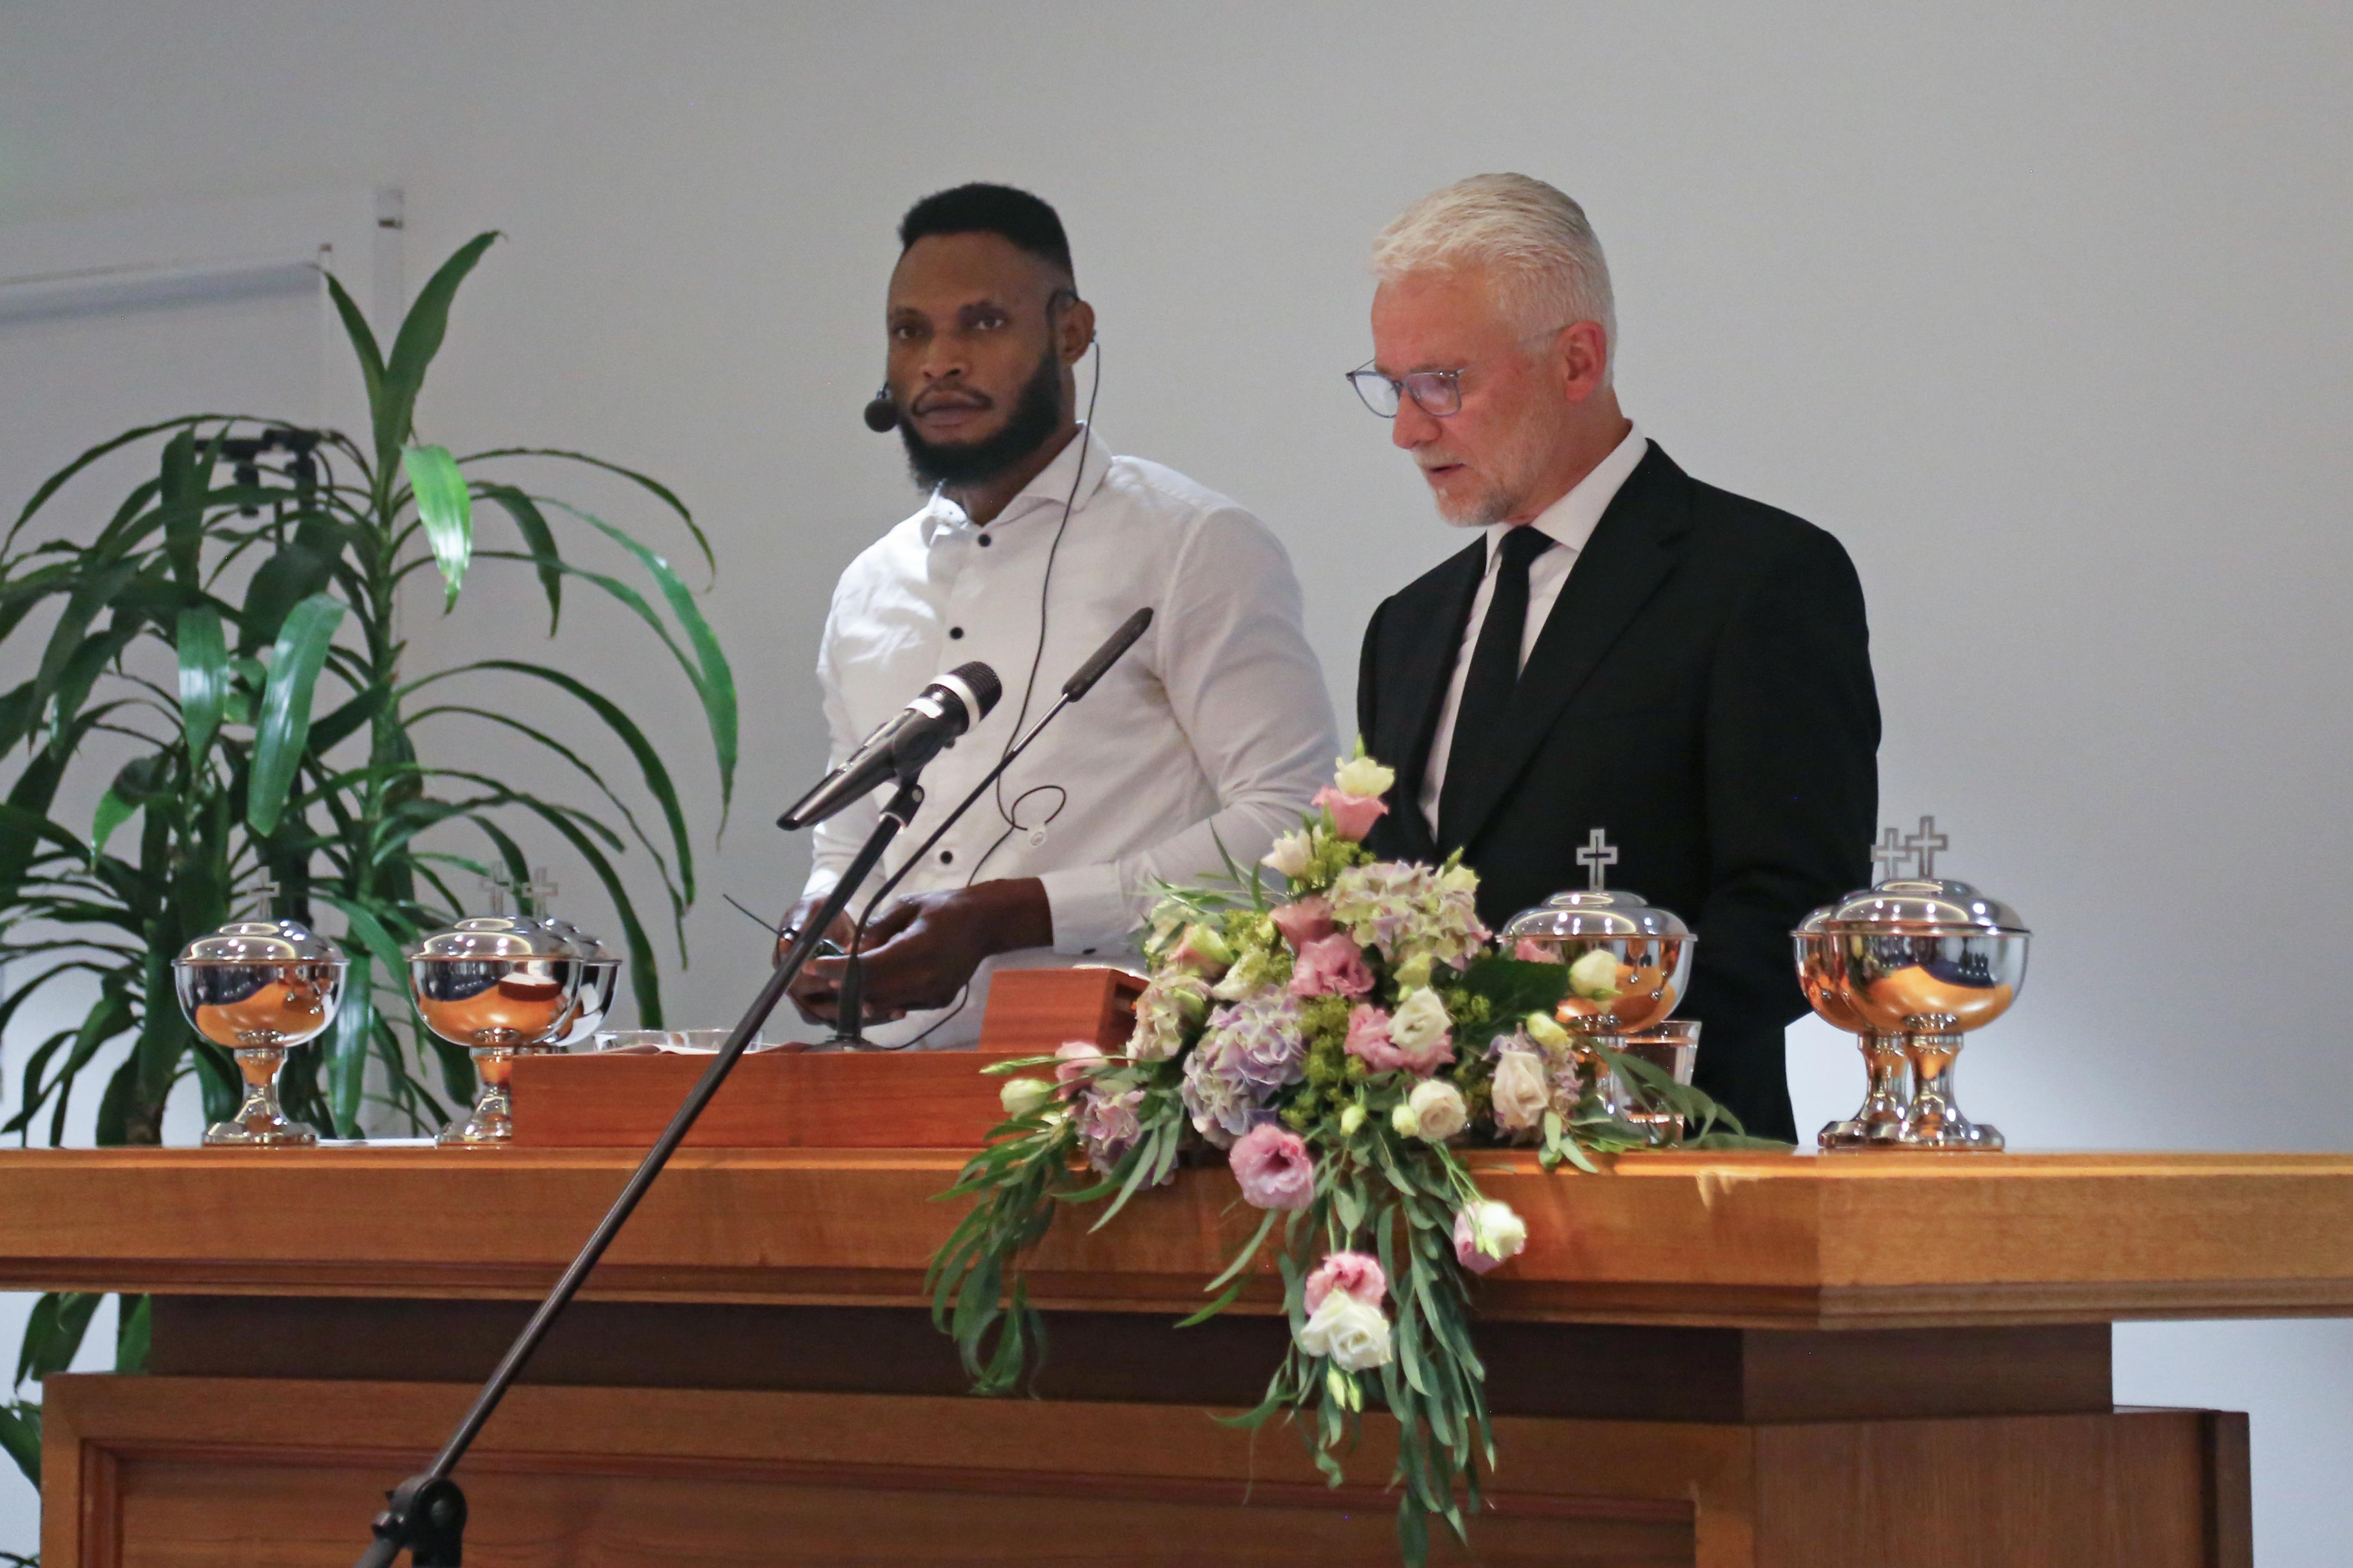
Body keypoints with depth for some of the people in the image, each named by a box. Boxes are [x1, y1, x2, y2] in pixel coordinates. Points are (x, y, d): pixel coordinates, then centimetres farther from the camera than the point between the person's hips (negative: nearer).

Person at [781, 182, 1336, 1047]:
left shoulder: (1197, 546, 2)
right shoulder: (869, 589, 21)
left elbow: (1289, 826, -6)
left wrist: (1011, 913, -12)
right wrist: (820, 922, 7)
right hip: (905, 1068, 5)